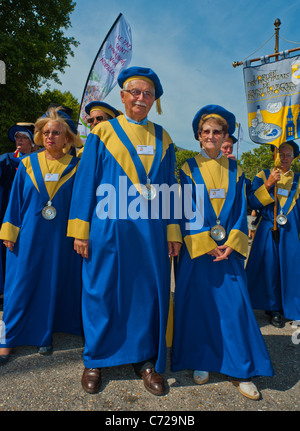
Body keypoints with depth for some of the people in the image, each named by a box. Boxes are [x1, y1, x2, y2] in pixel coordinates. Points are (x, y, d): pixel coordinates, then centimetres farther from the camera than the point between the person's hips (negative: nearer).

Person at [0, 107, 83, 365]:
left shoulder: (74, 167, 1)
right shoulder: (27, 165, 5)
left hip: (60, 238, 0)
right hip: (29, 236, 1)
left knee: (52, 285, 8)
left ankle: (43, 336, 26)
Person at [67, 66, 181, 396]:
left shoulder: (162, 139, 12)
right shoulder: (102, 133, 5)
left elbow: (170, 187, 10)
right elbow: (86, 181, 1)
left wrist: (173, 232, 4)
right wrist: (81, 231, -5)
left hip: (151, 232, 3)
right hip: (108, 229, -2)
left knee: (149, 291, 6)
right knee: (103, 291, 5)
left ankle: (146, 359, 26)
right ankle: (96, 359, 26)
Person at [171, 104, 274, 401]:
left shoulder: (234, 171, 10)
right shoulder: (188, 169, 2)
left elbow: (240, 210, 6)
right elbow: (187, 211, -4)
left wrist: (231, 244, -8)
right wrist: (206, 244, -12)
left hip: (227, 249, 2)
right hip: (196, 249, -2)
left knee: (235, 303, -1)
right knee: (197, 302, 2)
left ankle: (240, 369, 14)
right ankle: (200, 361, 20)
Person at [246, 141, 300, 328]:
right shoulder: (263, 176, 6)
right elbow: (253, 202, -5)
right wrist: (268, 184, -15)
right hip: (267, 231, -1)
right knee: (269, 269, 1)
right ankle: (274, 308, 18)